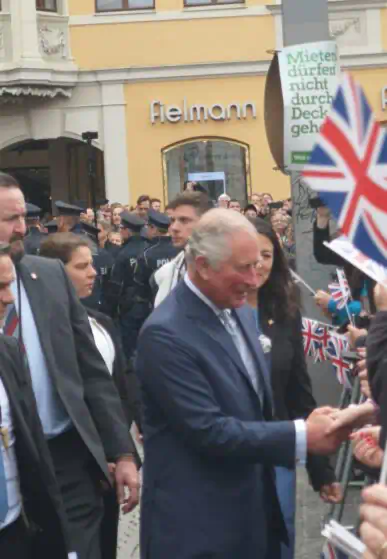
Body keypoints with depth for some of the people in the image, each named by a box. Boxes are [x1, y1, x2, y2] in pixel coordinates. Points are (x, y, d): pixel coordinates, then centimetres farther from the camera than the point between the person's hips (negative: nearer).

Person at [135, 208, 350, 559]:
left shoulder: (240, 312, 8)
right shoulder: (166, 333, -20)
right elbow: (208, 430, -24)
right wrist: (302, 436, -21)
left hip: (254, 505, 8)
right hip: (197, 521, -8)